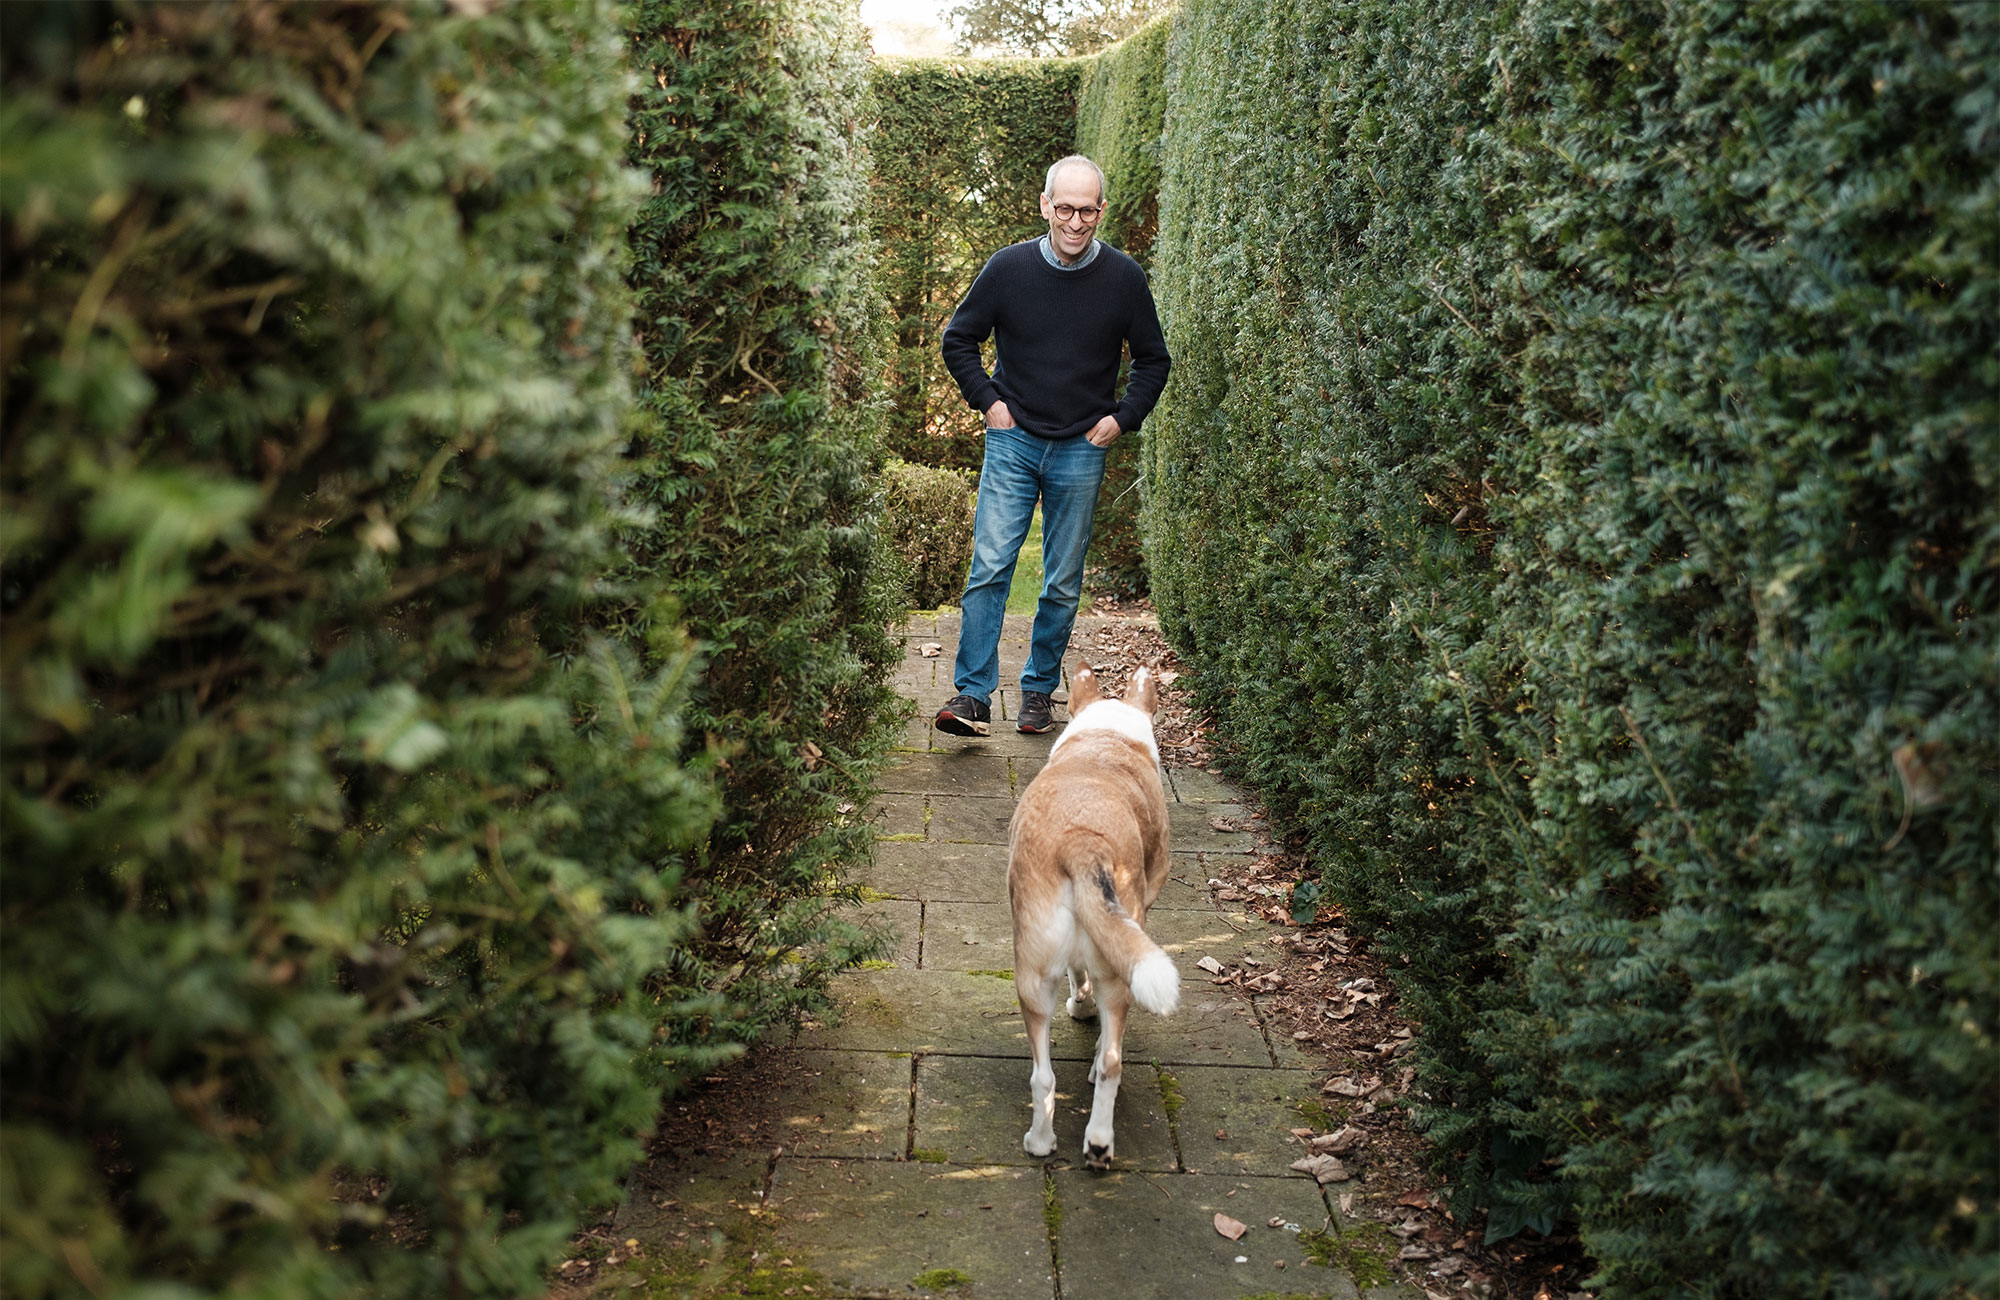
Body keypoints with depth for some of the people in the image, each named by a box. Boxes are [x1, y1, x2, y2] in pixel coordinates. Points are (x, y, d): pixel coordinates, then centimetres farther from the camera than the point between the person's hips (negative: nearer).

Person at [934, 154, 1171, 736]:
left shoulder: (1125, 278, -2)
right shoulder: (1008, 267, -4)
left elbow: (1153, 360, 11)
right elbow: (958, 341, 9)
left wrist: (1123, 417, 1)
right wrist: (988, 400, 0)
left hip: (1082, 450, 1)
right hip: (1013, 442, -1)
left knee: (1064, 584, 6)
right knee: (989, 568, -10)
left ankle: (1039, 692, 19)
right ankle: (973, 694, -7)